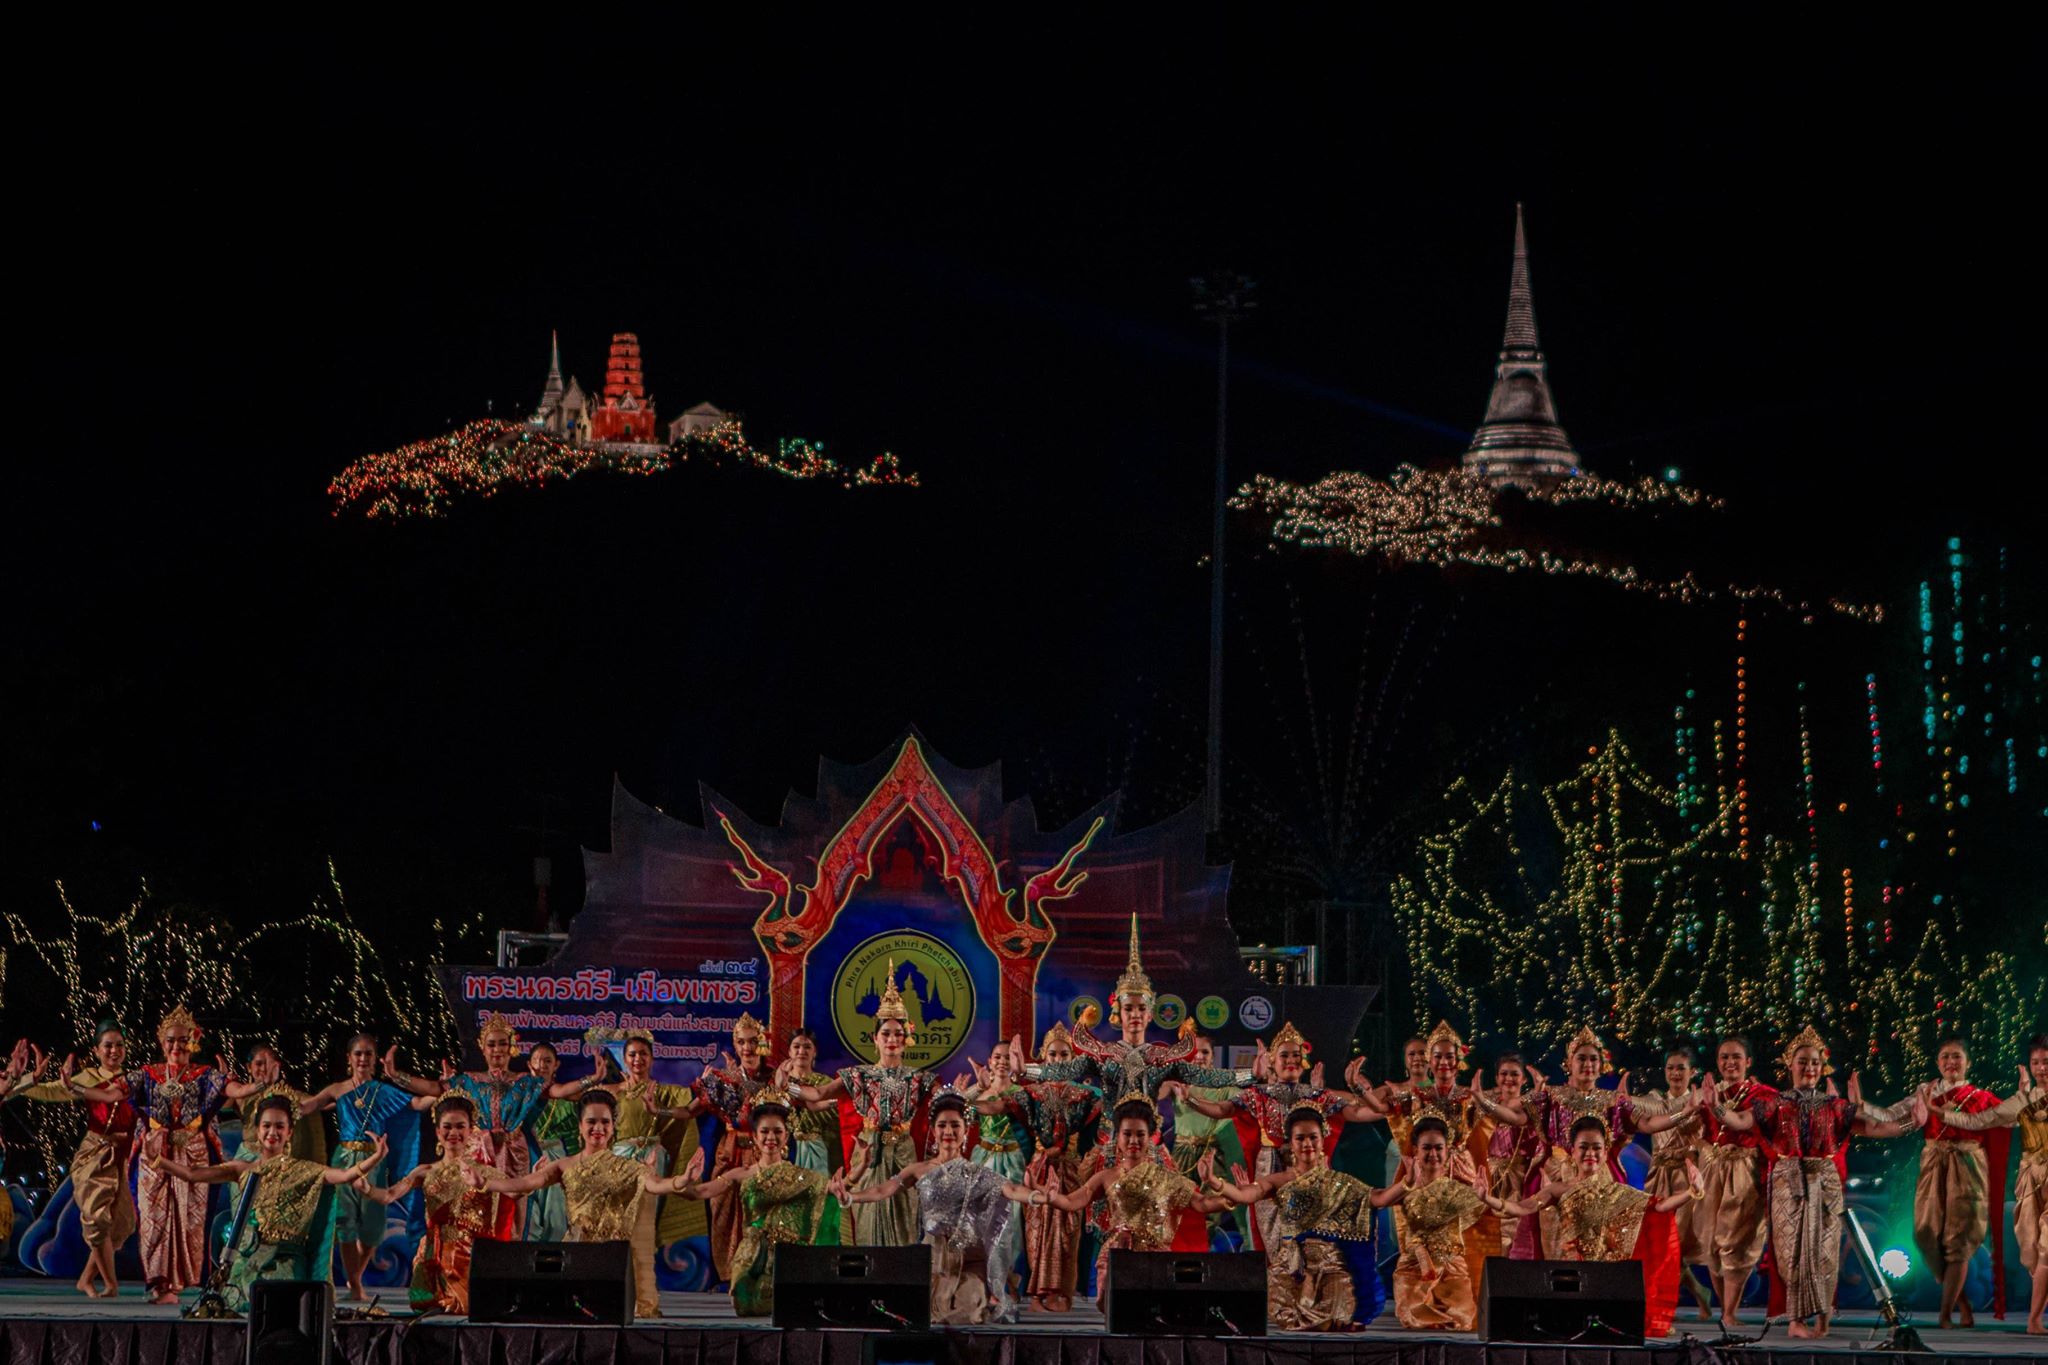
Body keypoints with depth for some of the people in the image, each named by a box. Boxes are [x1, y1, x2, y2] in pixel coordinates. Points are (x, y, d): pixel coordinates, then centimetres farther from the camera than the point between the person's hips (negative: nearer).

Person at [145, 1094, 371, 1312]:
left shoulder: (300, 1171, 5)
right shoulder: (243, 1170, 12)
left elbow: (344, 1176, -8)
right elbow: (192, 1174, 7)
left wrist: (374, 1160, -24)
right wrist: (157, 1160, -2)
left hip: (282, 1264, -2)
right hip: (245, 1261, 2)